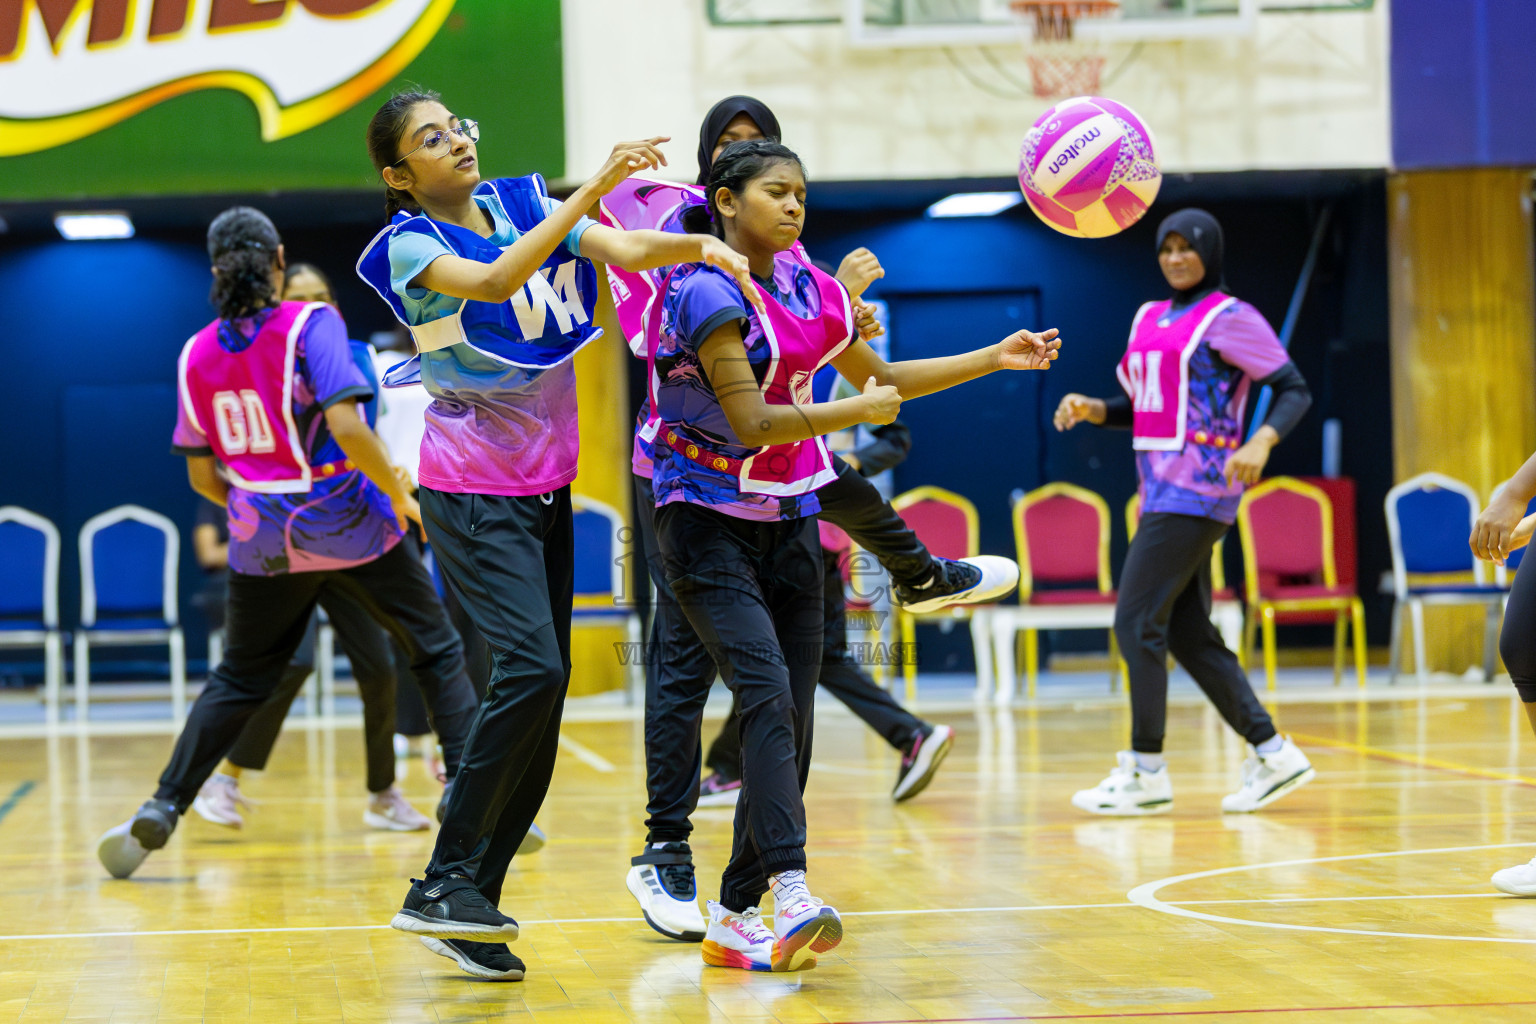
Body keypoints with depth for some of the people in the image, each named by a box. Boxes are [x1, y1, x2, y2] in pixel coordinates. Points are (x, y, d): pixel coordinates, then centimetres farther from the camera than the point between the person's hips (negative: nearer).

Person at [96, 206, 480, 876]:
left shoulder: (197, 355, 3)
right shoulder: (310, 325, -11)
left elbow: (202, 476, 8)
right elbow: (346, 426, -23)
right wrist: (402, 499, -11)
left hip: (263, 542, 4)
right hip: (349, 523, -4)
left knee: (239, 679, 18)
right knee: (437, 652, 11)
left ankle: (162, 810, 11)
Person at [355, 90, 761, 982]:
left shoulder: (523, 205, 7)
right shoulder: (410, 246, -9)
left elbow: (624, 249, -5)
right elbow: (495, 281, -28)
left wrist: (704, 246, -26)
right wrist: (595, 187, -33)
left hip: (546, 487, 6)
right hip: (472, 490, -6)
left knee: (544, 689, 2)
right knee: (532, 668, -21)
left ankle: (468, 905, 8)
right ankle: (444, 885, -14)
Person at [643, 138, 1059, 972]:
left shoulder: (812, 290, 8)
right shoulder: (708, 291, -16)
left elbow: (880, 377, 22)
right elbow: (753, 422, -22)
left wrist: (995, 358, 16)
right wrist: (859, 411, -12)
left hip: (787, 521, 8)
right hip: (707, 520, -8)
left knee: (791, 721, 3)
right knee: (767, 694, -24)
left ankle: (733, 920, 10)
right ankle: (791, 896, -35)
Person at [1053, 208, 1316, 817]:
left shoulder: (1229, 318, -5)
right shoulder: (1149, 319, 17)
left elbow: (1294, 391, -8)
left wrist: (1261, 442, -26)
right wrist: (1091, 409, 4)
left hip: (1196, 489, -8)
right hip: (1160, 487, 8)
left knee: (1136, 620, -10)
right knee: (1187, 634, 8)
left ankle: (1146, 771, -5)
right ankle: (1272, 754, 14)